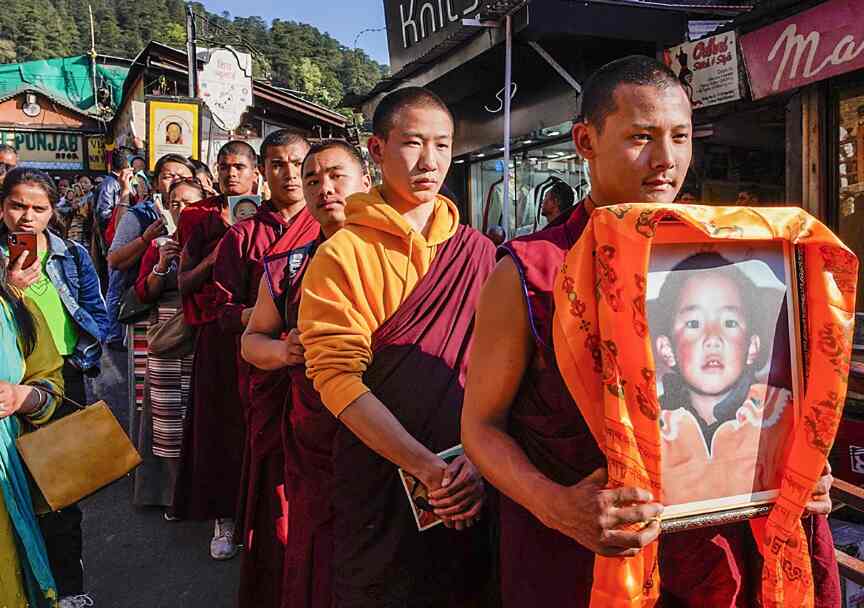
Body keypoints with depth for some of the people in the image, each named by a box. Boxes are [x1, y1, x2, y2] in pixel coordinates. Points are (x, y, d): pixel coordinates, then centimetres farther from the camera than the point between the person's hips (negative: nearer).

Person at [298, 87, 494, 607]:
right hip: (382, 481, -3)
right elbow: (337, 376, -16)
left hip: (472, 488, 3)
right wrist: (428, 466, -23)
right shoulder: (343, 254, -7)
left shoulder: (479, 253, 4)